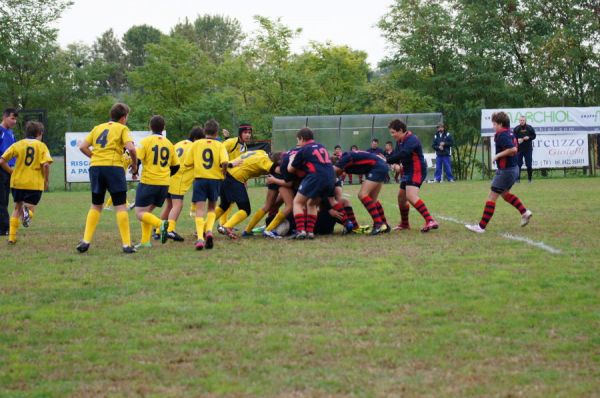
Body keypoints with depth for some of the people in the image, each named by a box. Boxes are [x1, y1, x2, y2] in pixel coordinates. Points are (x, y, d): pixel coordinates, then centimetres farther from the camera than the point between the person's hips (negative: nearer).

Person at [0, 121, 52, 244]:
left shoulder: (18, 144, 5)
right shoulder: (41, 146, 0)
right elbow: (46, 165, -14)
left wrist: (11, 172, 13)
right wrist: (46, 181, -1)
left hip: (17, 182, 3)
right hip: (35, 184, -2)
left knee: (17, 208, 21)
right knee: (30, 210, 6)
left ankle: (12, 236, 12)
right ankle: (27, 211, -31)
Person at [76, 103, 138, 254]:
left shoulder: (98, 128, 19)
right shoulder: (122, 129, 4)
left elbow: (82, 147, 12)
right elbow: (131, 148, -11)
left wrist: (95, 157, 16)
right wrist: (135, 165, 3)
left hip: (95, 167, 5)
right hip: (113, 167, -4)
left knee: (95, 206, 16)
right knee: (120, 206, 0)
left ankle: (85, 241, 8)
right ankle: (126, 245, -2)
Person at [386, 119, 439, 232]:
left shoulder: (411, 140, -19)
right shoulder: (399, 141, 12)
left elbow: (402, 154, -32)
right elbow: (396, 154, 5)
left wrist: (386, 161, -30)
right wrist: (395, 164, -17)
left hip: (417, 171, -10)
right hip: (408, 172, 10)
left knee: (411, 196, -26)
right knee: (401, 196, 17)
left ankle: (430, 221, -36)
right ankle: (404, 224, 37)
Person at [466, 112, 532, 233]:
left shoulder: (502, 135, -20)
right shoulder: (510, 133, 8)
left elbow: (513, 149, -31)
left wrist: (498, 155, -21)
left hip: (505, 171, -10)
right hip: (513, 168, 10)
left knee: (492, 196, -5)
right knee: (504, 193, 29)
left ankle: (481, 226, -4)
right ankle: (525, 212, 24)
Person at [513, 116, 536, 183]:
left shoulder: (529, 128, 2)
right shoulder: (516, 129, 0)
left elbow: (534, 136, 6)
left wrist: (529, 137, -13)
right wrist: (517, 140, -20)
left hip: (528, 149, 1)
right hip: (519, 149, -1)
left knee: (529, 165, 2)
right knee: (518, 164, -1)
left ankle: (529, 178, 14)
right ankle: (517, 179, 6)